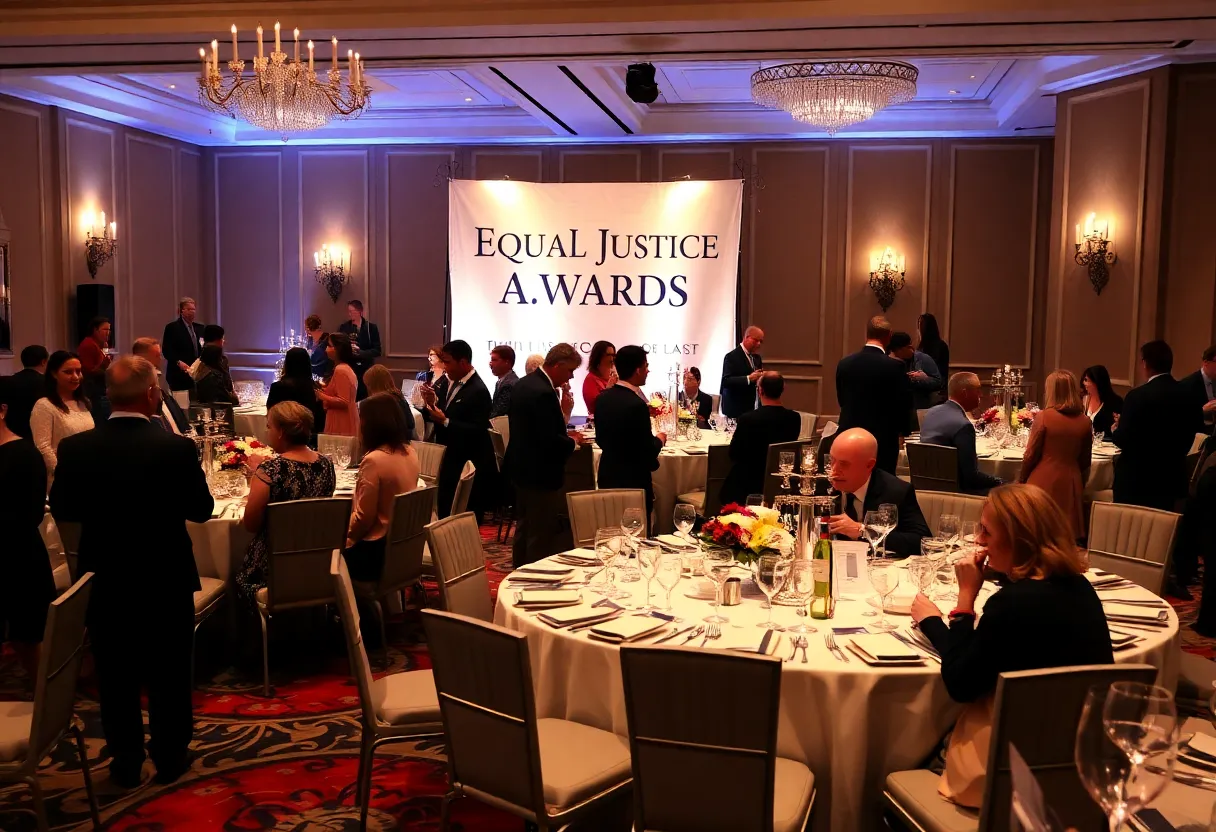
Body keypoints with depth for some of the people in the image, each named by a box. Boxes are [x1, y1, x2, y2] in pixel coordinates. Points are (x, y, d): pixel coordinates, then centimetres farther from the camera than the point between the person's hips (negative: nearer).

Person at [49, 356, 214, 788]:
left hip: (104, 581, 2)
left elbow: (62, 511, 0)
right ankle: (170, 758, 27)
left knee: (116, 676, 16)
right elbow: (202, 510, -7)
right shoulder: (178, 448, -20)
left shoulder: (75, 448, -13)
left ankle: (125, 761, 28)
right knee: (169, 673, 15)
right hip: (167, 581, -2)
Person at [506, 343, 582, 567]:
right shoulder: (544, 392, -24)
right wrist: (573, 441, -7)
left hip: (522, 469, 11)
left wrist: (563, 434, 7)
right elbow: (551, 442, -26)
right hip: (541, 475, -10)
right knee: (542, 538, -1)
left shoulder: (525, 383, 7)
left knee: (524, 530, 20)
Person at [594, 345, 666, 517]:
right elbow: (648, 452, -19)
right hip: (633, 482, -8)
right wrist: (659, 440, 0)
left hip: (608, 478, 8)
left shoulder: (603, 398, 1)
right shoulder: (637, 405, -23)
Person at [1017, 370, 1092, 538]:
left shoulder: (1044, 416, -11)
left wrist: (1021, 480, 9)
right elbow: (1085, 461, 11)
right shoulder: (1085, 421, 2)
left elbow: (1031, 455, -5)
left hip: (1044, 482, -4)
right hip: (1071, 483, 4)